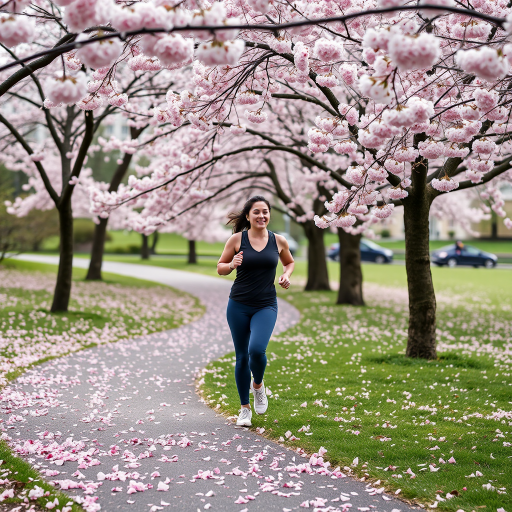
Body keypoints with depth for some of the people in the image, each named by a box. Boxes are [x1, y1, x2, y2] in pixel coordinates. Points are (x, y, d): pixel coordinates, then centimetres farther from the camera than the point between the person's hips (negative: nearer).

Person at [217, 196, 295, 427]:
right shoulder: (237, 239, -3)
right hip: (239, 306, 0)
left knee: (257, 349, -22)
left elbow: (289, 262, 21)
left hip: (266, 306, 0)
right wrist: (232, 265, -16)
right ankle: (245, 409, 22)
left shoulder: (278, 241, 2)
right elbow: (220, 268, 5)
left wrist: (286, 275, 1)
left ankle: (258, 385, 12)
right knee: (242, 356, 6)